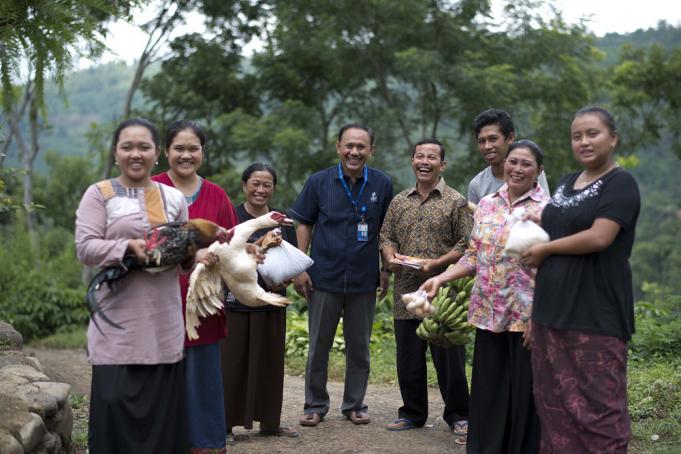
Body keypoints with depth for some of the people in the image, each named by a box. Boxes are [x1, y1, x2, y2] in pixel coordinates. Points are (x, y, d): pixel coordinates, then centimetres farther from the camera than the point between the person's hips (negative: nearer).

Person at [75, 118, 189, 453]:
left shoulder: (173, 197, 12)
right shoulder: (99, 194, 2)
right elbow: (85, 248, -8)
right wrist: (129, 246, -21)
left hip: (163, 322, 3)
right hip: (118, 324, -3)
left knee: (162, 406, 5)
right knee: (116, 404, -5)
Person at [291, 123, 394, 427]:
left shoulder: (382, 184, 0)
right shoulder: (319, 182, -2)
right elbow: (304, 225, 1)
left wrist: (386, 270, 3)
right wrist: (300, 268, -4)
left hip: (364, 280, 1)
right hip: (324, 277, -1)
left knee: (359, 347, 11)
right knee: (318, 346, 8)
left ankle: (354, 405, 25)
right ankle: (315, 405, 21)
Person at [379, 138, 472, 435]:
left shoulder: (455, 202, 0)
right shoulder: (399, 202, 14)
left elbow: (466, 245, -5)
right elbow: (385, 236, 16)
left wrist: (436, 263, -16)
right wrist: (390, 256, -5)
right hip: (406, 294, 4)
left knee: (449, 360, 1)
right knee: (408, 359, 11)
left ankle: (458, 416, 15)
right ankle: (412, 413, 24)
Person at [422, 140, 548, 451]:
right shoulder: (487, 204, 9)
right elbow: (473, 257, 12)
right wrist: (441, 278, -1)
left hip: (526, 315, -4)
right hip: (489, 312, 5)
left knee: (524, 391, 4)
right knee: (486, 390, 11)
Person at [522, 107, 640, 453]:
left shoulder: (620, 184, -7)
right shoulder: (565, 184, 16)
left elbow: (599, 238, -19)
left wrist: (544, 249, -8)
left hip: (596, 316, -7)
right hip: (553, 310, 8)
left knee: (598, 404, -4)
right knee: (554, 402, 10)